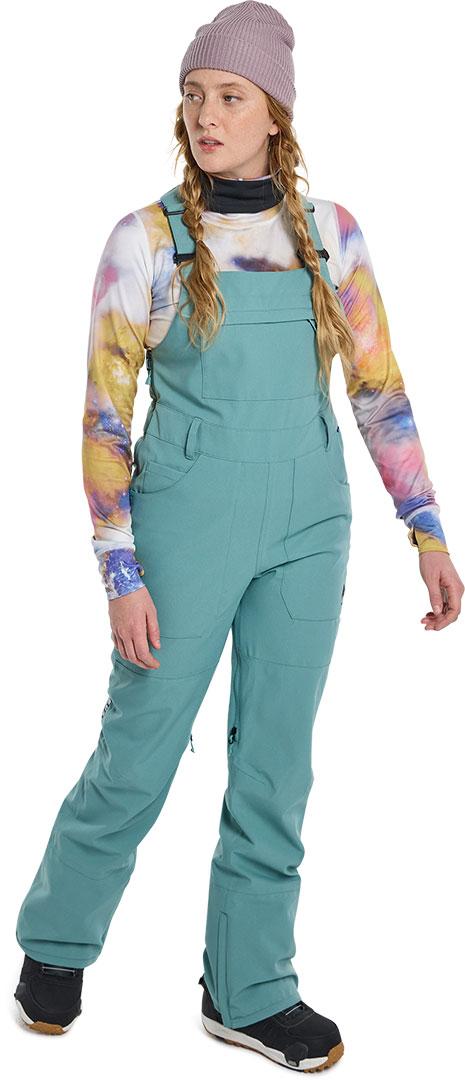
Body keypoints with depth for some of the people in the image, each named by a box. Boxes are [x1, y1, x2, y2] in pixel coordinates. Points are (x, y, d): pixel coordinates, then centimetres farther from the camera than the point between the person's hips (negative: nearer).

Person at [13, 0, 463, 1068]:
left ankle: (248, 990, 24)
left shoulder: (329, 231, 3)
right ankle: (57, 942, 31)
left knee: (275, 763, 9)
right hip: (189, 523, -3)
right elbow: (104, 418, -6)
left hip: (308, 527, 3)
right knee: (140, 751, 6)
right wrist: (123, 578, -10)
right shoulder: (146, 239, -6)